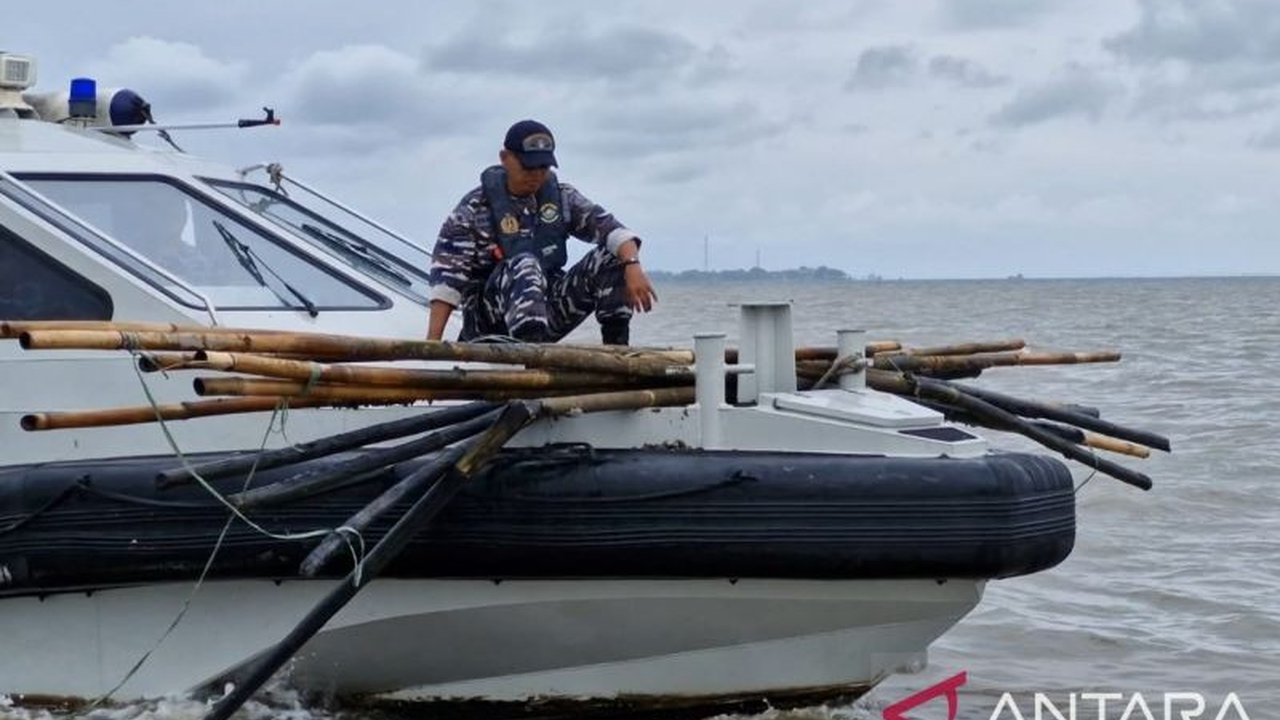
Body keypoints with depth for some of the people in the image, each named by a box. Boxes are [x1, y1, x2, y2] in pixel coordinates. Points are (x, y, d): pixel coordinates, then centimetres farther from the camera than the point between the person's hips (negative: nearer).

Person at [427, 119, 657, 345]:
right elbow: (447, 275, -13)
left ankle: (616, 346, -20)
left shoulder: (562, 197, 6)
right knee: (524, 265, -34)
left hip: (548, 308, 4)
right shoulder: (474, 209, -6)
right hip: (491, 321, -4)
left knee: (612, 257, -11)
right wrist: (433, 341, -24)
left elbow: (609, 228, -7)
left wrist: (633, 267, -30)